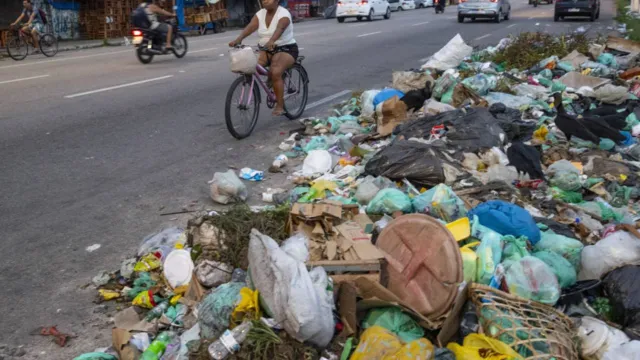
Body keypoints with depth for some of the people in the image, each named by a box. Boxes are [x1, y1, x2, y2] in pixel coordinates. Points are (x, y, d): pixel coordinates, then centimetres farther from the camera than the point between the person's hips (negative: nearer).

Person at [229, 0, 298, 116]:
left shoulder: (284, 14, -13)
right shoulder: (260, 14, 4)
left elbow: (279, 28, -34)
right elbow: (250, 27, -12)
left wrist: (271, 41, -54)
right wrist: (238, 39, -31)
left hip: (286, 49, -6)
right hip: (265, 50, 6)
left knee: (275, 72, -31)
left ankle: (280, 105, -20)